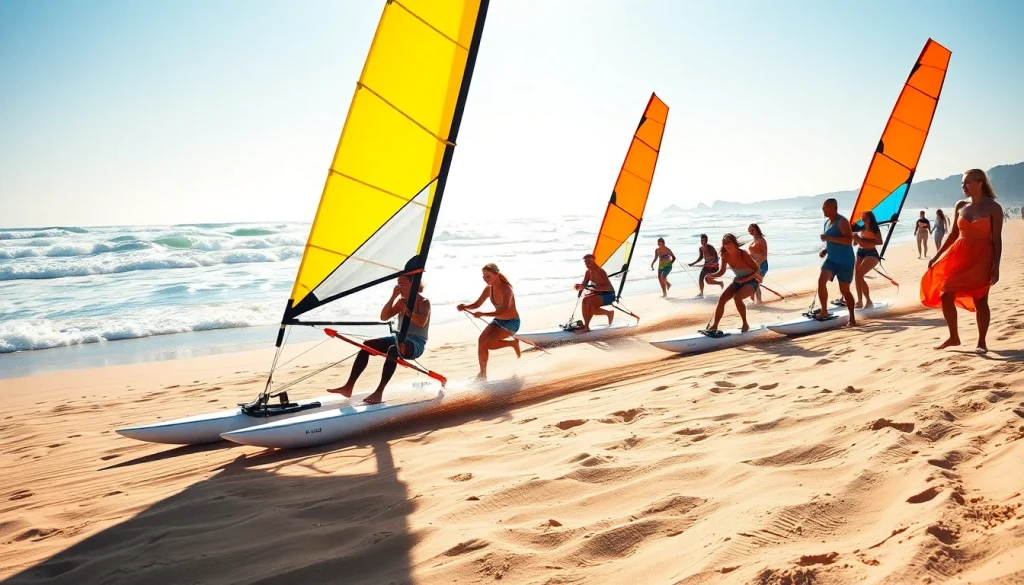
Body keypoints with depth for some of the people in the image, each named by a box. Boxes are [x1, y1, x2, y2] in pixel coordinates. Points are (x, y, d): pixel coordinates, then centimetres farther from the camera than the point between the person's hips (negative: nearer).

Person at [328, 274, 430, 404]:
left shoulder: (423, 302, -6)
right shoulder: (402, 300, 14)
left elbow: (422, 322, -25)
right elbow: (384, 317, 5)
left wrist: (405, 309, -22)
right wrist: (393, 297, -4)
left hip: (417, 344, -8)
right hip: (399, 339, 8)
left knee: (393, 350, -40)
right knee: (368, 345, -11)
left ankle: (379, 392, -42)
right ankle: (349, 387, -15)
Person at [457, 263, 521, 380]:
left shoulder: (506, 289, -25)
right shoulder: (488, 289, -4)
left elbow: (504, 310, -37)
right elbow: (477, 304, 6)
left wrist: (483, 314, -44)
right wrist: (465, 307, -15)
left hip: (512, 322, -7)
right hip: (497, 321, 7)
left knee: (489, 343, -23)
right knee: (481, 340, -15)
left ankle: (513, 342, 5)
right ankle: (483, 373, -5)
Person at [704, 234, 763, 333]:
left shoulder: (743, 254, -23)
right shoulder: (726, 256, -8)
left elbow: (757, 270, -16)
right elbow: (721, 272, -2)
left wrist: (746, 279, -28)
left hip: (751, 281, -6)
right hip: (738, 281, 6)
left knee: (737, 297, -31)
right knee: (722, 299, -10)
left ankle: (745, 324, -14)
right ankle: (714, 326, -3)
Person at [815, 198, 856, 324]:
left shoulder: (842, 222, -14)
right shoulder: (827, 222, 11)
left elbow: (849, 240, -26)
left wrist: (828, 238, -29)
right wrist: (825, 250, 6)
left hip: (845, 262, -6)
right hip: (831, 259, 6)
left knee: (845, 291, 3)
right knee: (821, 281, -17)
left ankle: (852, 318, 18)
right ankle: (824, 312, -8)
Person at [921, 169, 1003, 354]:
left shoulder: (993, 208, -6)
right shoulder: (960, 206, 8)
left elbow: (997, 239, -7)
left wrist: (996, 267, -12)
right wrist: (937, 256, 11)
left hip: (981, 258, -5)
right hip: (958, 255, 5)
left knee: (980, 300, -2)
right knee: (945, 295, 1)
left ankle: (981, 342, 11)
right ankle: (953, 337, 16)